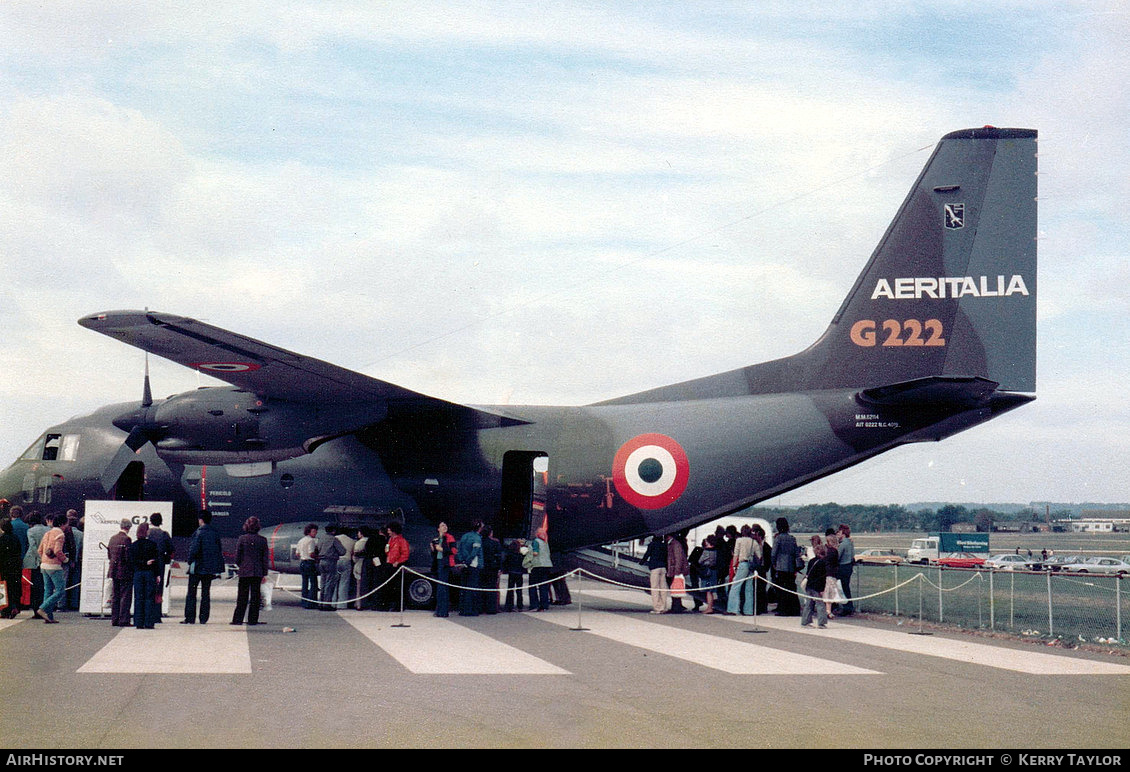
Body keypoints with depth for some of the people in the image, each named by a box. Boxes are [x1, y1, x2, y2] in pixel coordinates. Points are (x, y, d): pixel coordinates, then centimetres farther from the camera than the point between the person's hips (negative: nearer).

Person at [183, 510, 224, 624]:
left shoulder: (199, 532, -12)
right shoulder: (215, 533, 6)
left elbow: (194, 549, -19)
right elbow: (220, 550, 9)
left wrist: (190, 561, -3)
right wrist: (218, 569, 14)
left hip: (197, 567, -5)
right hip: (210, 568, 5)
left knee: (191, 593, 2)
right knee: (206, 593, 10)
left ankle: (190, 618, 0)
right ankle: (204, 618, 8)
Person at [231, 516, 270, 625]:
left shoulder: (242, 539, -4)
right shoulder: (262, 540, -1)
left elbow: (237, 556, -2)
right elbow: (265, 559, 1)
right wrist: (264, 574, 6)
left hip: (244, 571, -1)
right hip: (258, 572, 1)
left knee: (242, 597, 5)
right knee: (255, 596, 6)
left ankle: (238, 619, 3)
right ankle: (252, 619, 6)